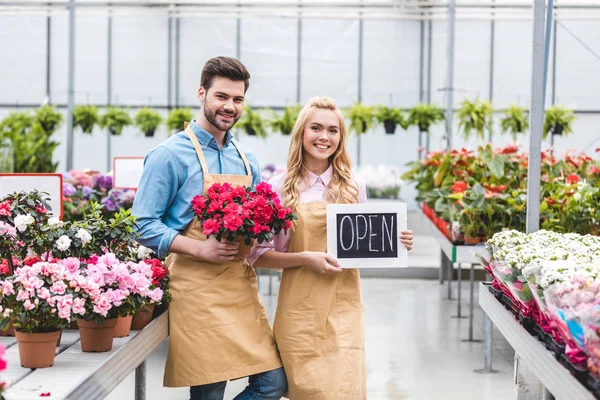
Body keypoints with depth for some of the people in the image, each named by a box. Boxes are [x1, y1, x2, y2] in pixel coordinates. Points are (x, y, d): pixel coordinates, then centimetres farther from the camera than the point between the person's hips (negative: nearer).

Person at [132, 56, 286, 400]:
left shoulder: (247, 160, 14)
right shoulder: (171, 155, -5)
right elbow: (145, 225, -8)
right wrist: (201, 249, -18)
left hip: (243, 288, 6)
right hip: (198, 291, -6)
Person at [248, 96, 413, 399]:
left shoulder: (353, 189, 7)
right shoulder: (280, 188, -2)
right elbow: (258, 256, -3)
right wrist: (305, 258, -16)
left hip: (344, 308, 2)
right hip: (300, 310, -2)